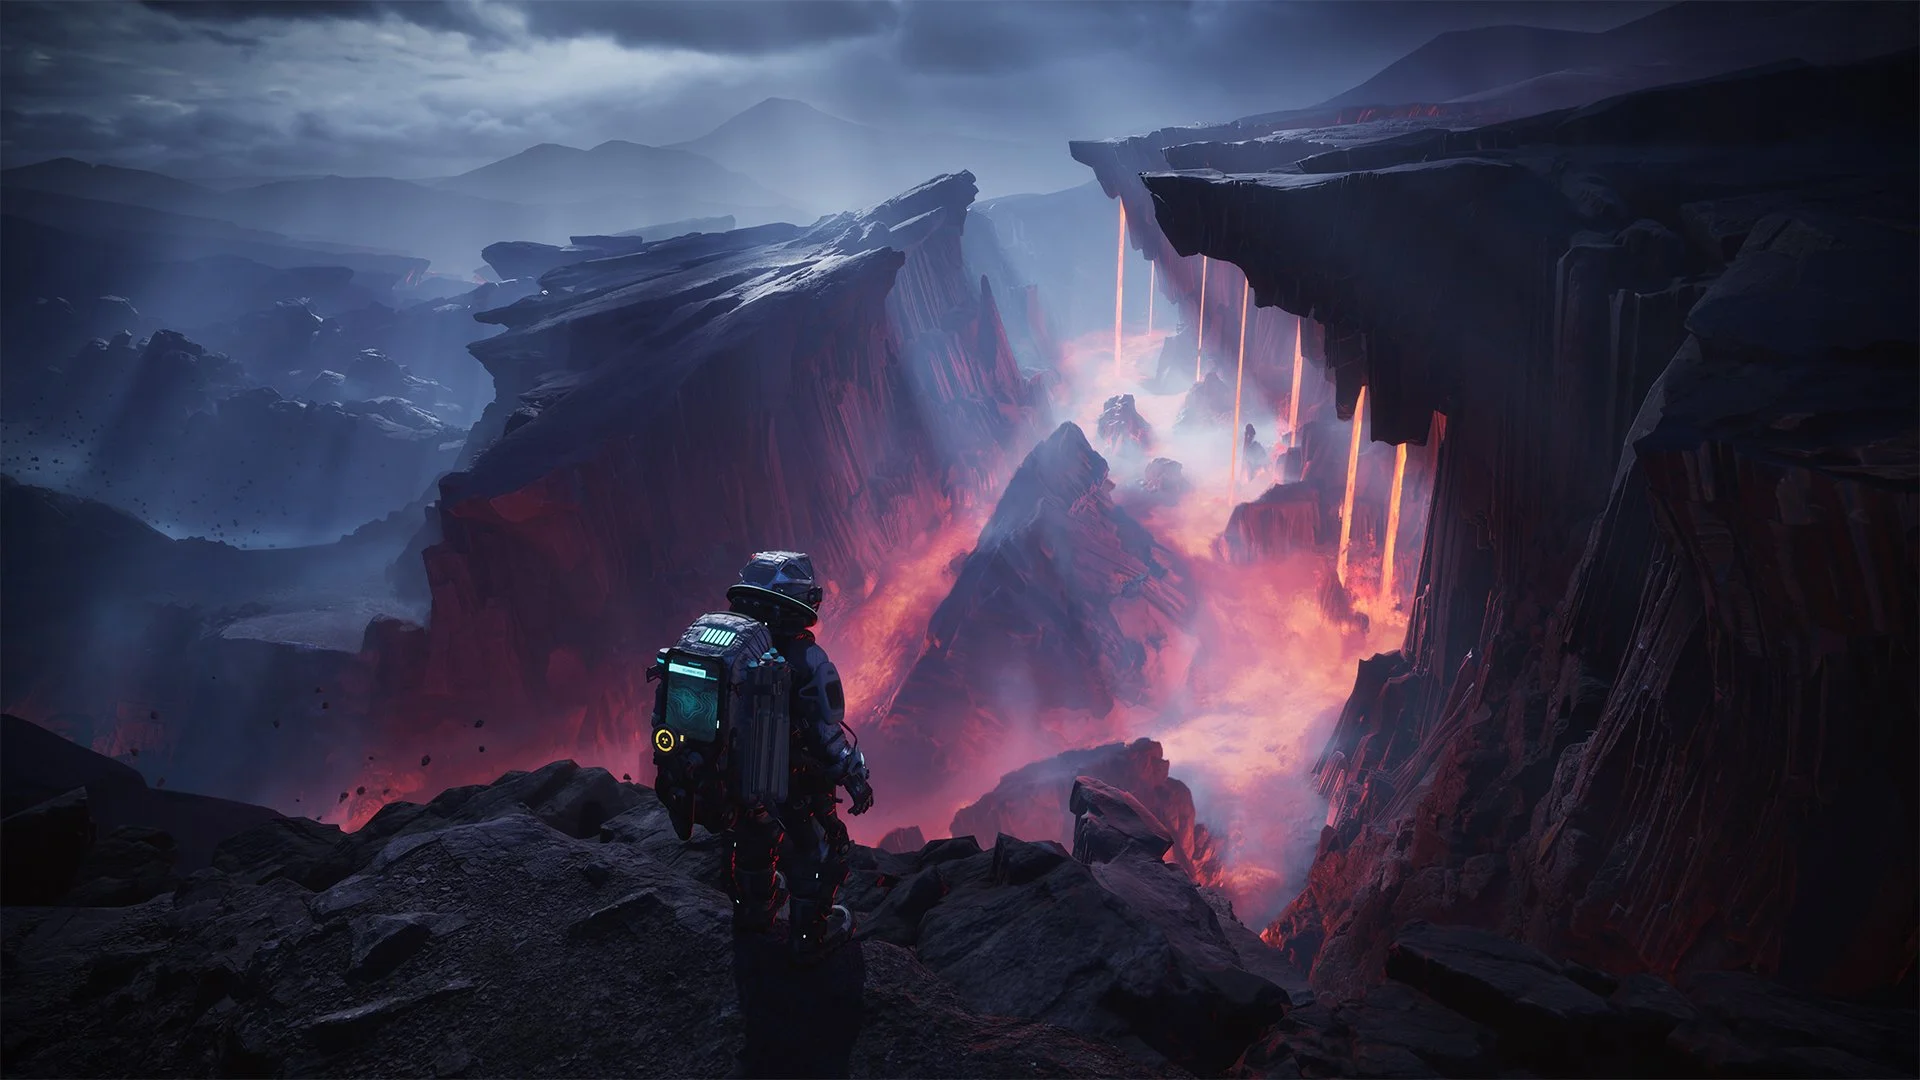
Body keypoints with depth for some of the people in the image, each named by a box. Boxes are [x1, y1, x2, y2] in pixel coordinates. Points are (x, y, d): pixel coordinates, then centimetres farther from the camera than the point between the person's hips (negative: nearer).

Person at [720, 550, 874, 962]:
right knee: (815, 852, 20)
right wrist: (856, 778, -9)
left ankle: (752, 912, 55)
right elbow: (828, 732, -24)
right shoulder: (806, 659, -28)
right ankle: (810, 936, 35)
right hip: (793, 785, -5)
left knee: (753, 841, 32)